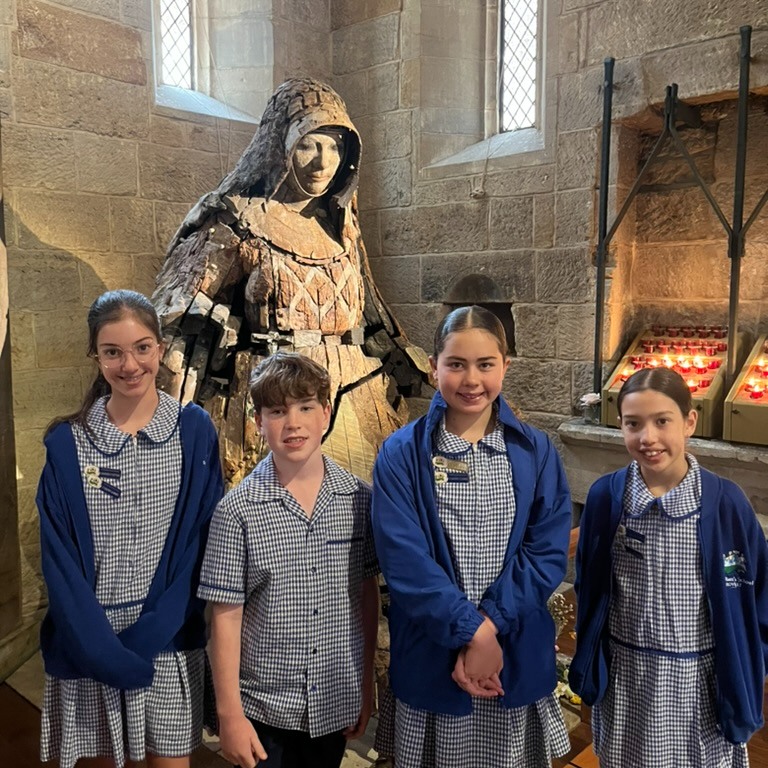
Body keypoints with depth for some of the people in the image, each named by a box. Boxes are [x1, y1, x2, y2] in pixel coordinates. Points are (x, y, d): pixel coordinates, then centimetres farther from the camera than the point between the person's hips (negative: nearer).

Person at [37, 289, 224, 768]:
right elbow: (60, 559, -4)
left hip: (169, 642, 0)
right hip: (93, 646, 1)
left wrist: (151, 633, -12)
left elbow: (200, 540, -5)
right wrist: (104, 650, -13)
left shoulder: (194, 431, -5)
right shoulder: (68, 445, -3)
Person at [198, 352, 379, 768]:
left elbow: (367, 593, 1)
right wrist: (229, 714, -7)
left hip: (337, 703, 2)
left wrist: (366, 683, 6)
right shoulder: (237, 510, -13)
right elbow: (226, 616, -9)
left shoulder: (359, 498, -6)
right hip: (264, 709, -2)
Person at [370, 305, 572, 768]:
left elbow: (548, 552, -6)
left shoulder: (536, 452, -1)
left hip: (519, 656, 2)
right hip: (431, 659, -1)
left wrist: (491, 624, -16)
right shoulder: (402, 455, -8)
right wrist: (472, 632, -18)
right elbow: (404, 560, -13)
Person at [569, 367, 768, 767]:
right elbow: (589, 589, 2)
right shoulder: (605, 496, -10)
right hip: (624, 677, 1)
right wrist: (586, 664, 6)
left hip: (700, 678, -1)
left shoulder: (725, 502, -14)